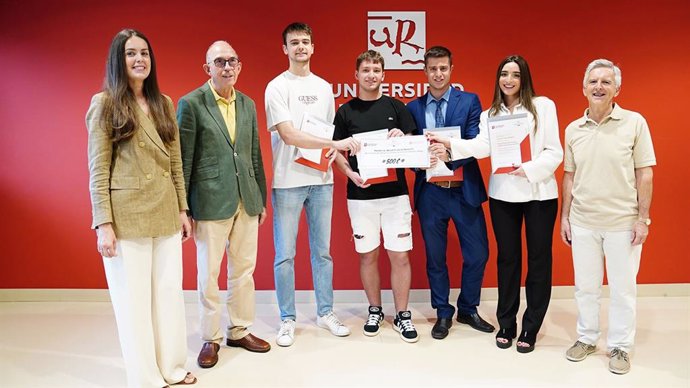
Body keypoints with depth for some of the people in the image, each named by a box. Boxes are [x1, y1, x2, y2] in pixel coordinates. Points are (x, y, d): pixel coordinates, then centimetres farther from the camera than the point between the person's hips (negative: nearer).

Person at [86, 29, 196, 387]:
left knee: (170, 292, 10)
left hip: (165, 214, 5)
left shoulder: (163, 103, 11)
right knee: (133, 299, 4)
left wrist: (182, 209, 11)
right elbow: (98, 169, -6)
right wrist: (104, 224, -12)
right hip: (126, 216, -5)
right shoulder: (105, 104, -2)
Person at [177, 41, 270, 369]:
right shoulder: (191, 104, -5)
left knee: (244, 271, 13)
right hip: (211, 202, -5)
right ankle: (211, 339, 22)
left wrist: (261, 199, 13)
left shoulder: (248, 104, 10)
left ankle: (240, 331, 28)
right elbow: (184, 160, -6)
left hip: (246, 202, 5)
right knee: (208, 274, 7)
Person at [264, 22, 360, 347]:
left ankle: (325, 313, 23)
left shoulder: (324, 87, 11)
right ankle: (288, 320, 17)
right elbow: (288, 135, -15)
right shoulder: (277, 87, -4)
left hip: (321, 179, 4)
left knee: (322, 251, 11)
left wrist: (334, 154, -5)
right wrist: (336, 143, -22)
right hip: (287, 181, -4)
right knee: (285, 255, 3)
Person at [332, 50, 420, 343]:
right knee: (368, 255, 9)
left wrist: (402, 137, -15)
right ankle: (375, 311, 25)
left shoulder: (396, 107, 5)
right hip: (361, 195, 0)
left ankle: (402, 315, 15)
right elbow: (337, 151, 5)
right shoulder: (345, 111, 4)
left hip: (395, 192, 0)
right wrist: (351, 174, -13)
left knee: (400, 255, 1)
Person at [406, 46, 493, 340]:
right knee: (435, 257, 9)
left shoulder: (470, 101, 2)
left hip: (464, 190, -1)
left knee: (477, 254, 5)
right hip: (430, 192, 1)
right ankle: (443, 313, 27)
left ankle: (468, 310, 27)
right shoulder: (413, 108, 7)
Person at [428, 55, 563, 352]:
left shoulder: (543, 106, 1)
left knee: (539, 259, 4)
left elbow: (554, 152, -4)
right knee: (507, 258, 10)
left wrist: (529, 169, -19)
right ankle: (506, 325, 24)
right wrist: (449, 143, -26)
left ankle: (530, 328, 18)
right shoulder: (489, 115, 9)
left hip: (539, 193, -2)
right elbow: (481, 147, -11)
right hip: (503, 194, 2)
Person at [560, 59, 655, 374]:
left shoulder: (635, 123, -6)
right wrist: (564, 216, 6)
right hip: (582, 222, 3)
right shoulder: (573, 129, 4)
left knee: (622, 289, 9)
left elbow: (644, 174, -5)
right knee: (585, 286, 14)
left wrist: (643, 218, -8)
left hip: (623, 222, -3)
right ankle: (587, 338, 31)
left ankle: (620, 346, 25)